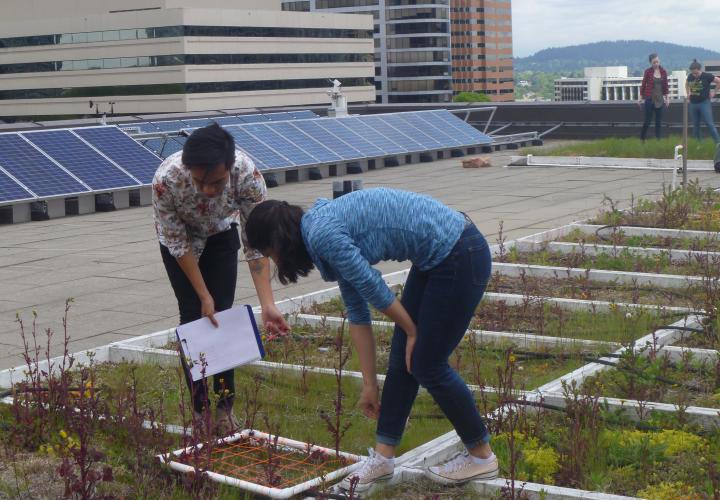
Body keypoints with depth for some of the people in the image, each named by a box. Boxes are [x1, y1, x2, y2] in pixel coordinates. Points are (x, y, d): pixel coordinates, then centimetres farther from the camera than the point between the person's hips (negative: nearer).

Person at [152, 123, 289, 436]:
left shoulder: (247, 174, -39)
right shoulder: (166, 180, -41)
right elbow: (178, 244, -25)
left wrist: (267, 305, -37)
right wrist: (204, 296, -21)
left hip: (221, 235, 1)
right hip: (179, 238, -1)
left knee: (222, 314, -6)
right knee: (193, 315, -7)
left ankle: (225, 404, 5)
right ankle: (198, 406, 5)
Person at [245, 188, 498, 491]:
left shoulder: (322, 234, -15)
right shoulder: (328, 229, 12)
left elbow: (375, 290, -11)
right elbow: (358, 314, 16)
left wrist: (413, 332, 6)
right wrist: (370, 384, 19)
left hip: (460, 256, -9)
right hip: (436, 258, 9)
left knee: (427, 364, 3)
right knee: (402, 359, 11)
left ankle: (481, 457, 19)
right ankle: (383, 457, 21)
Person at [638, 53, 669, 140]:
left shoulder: (663, 72, 4)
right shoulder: (648, 71, -5)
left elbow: (665, 86, 11)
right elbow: (643, 85, 0)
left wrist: (667, 97, 7)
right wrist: (641, 98, 0)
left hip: (659, 99, 3)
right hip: (649, 99, -3)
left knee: (659, 121, 5)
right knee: (647, 120, -2)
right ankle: (641, 139, 11)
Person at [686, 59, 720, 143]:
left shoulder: (707, 76, -11)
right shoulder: (690, 76, 4)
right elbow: (687, 84, 27)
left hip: (704, 103, -5)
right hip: (693, 104, 5)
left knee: (709, 124, -12)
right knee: (695, 125, 10)